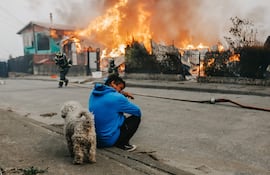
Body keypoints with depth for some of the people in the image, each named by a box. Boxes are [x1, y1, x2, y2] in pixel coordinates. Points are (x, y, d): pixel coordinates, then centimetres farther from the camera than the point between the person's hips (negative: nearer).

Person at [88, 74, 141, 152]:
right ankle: (122, 143, 5)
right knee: (136, 117, 7)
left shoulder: (94, 93, 2)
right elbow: (138, 111, -4)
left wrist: (122, 93, 8)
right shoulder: (117, 97, -18)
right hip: (109, 140, -7)